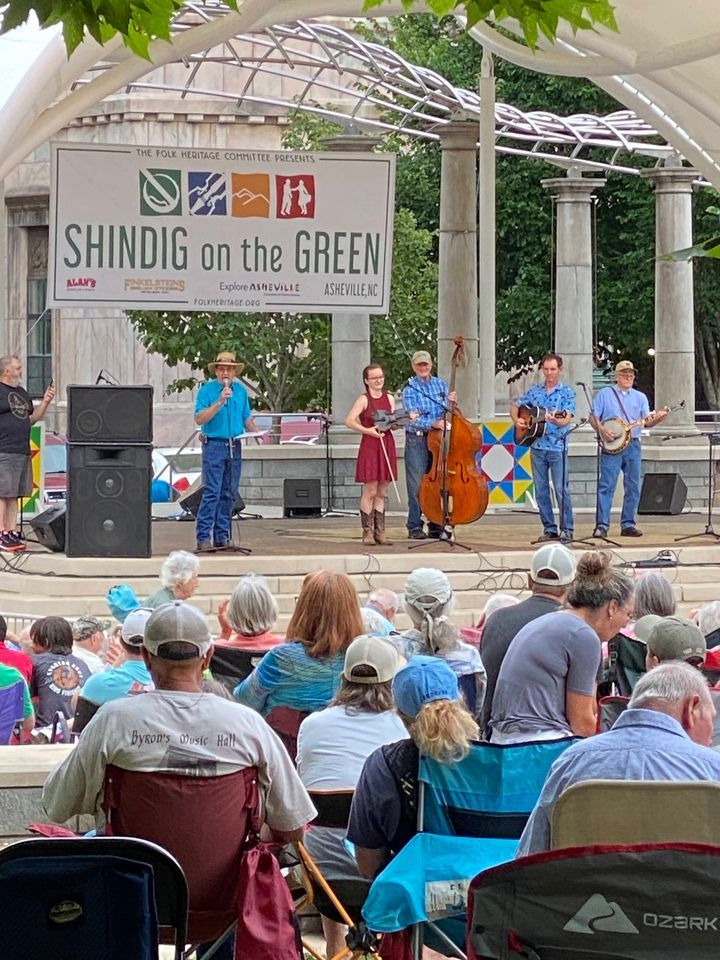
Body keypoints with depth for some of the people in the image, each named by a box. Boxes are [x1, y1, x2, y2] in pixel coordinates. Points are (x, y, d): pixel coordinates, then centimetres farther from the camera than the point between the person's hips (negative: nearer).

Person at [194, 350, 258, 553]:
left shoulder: (240, 390, 13)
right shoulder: (207, 390, -3)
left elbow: (247, 418, 19)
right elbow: (199, 419, -13)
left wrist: (256, 433, 1)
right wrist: (220, 402, -20)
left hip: (235, 447, 6)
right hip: (214, 445, -6)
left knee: (229, 494, 7)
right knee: (212, 493, -11)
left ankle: (222, 537, 12)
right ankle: (203, 538, -11)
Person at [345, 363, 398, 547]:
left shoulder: (389, 398, 12)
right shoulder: (364, 400, -5)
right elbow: (349, 421, -14)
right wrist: (367, 430, -23)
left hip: (386, 445, 5)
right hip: (370, 445, -5)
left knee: (381, 493, 8)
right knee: (370, 491, -6)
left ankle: (379, 532, 11)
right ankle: (368, 532, 0)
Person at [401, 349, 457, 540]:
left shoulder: (441, 384, 11)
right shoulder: (410, 388, -2)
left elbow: (446, 413, 14)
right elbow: (413, 417, -14)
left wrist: (450, 402, -7)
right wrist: (432, 423, -28)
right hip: (416, 440, -4)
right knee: (416, 485, -5)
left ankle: (436, 527, 13)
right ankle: (414, 527, 0)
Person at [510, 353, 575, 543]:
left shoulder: (566, 392, -2)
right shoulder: (535, 390, 11)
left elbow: (566, 419, -13)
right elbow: (515, 405, 21)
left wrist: (554, 420, -34)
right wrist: (517, 420, 2)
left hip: (557, 448, -5)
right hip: (537, 447, 5)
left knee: (562, 490, -7)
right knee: (541, 491, 6)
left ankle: (566, 530, -2)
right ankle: (549, 529, 13)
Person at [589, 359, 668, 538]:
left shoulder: (640, 397, 15)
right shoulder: (605, 394, 7)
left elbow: (646, 421, 5)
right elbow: (593, 417, 4)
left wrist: (657, 418, -16)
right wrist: (602, 430, -14)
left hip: (633, 445, 4)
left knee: (633, 487, 3)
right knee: (606, 486, -8)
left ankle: (628, 524, 9)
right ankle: (602, 525, -9)